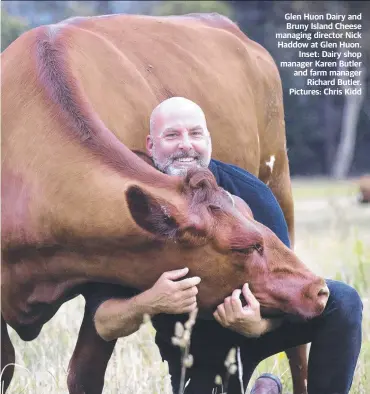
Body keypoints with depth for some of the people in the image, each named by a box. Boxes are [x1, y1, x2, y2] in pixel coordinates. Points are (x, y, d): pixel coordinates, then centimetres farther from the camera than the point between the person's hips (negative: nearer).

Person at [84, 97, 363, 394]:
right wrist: (148, 303, -44)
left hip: (257, 321, 0)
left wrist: (259, 325, -44)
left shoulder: (250, 193, -20)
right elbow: (105, 324, -21)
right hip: (196, 352, 1)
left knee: (342, 301, -25)